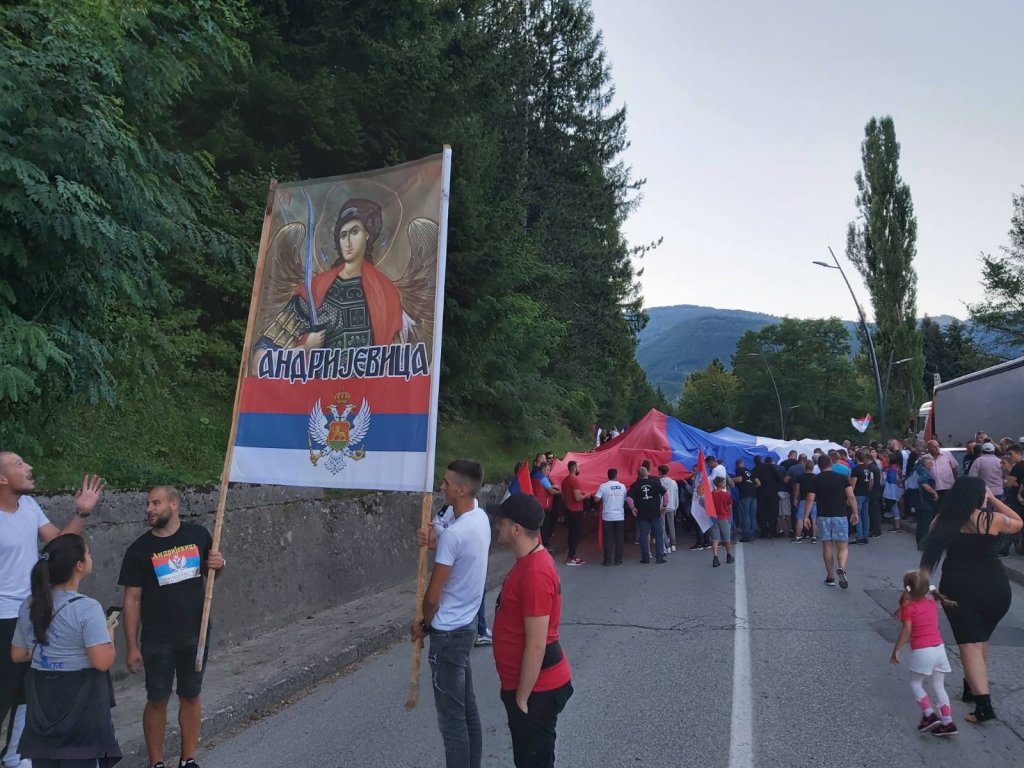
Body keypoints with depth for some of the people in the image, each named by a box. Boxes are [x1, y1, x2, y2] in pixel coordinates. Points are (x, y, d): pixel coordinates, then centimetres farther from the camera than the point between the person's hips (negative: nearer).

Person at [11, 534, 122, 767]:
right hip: (80, 702, -6)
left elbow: (18, 655, 14)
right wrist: (109, 634, -5)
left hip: (41, 700, 7)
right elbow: (103, 662, -22)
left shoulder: (29, 606, 3)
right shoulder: (87, 608, -19)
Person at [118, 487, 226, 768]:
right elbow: (132, 599, -5)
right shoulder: (139, 549, -8)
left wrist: (219, 563, -11)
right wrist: (132, 646, -7)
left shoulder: (198, 534, -3)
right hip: (157, 641, -2)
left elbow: (211, 572, 14)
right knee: (157, 700, 9)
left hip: (196, 636, 2)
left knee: (191, 696, 13)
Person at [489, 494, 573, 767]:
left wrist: (522, 697, -18)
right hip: (529, 683, 9)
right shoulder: (530, 560, 5)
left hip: (536, 689, -9)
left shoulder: (535, 573, -27)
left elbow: (536, 645, -25)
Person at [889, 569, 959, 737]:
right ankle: (948, 723, 10)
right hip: (939, 648, 6)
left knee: (915, 683, 11)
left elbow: (906, 630, -14)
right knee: (939, 686, 14)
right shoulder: (932, 603, 10)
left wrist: (896, 650, -9)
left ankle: (929, 715, -2)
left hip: (921, 651, -6)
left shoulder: (908, 607, -8)